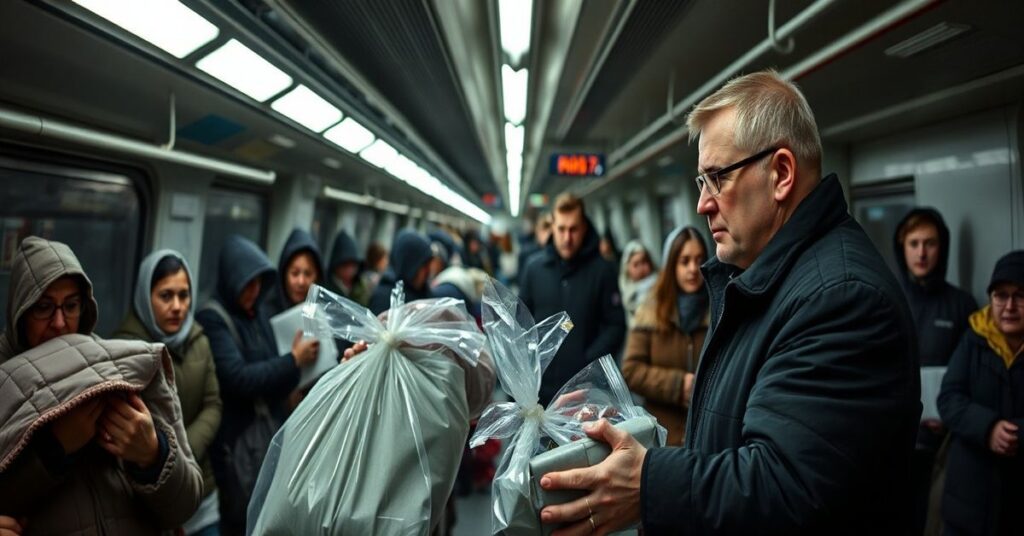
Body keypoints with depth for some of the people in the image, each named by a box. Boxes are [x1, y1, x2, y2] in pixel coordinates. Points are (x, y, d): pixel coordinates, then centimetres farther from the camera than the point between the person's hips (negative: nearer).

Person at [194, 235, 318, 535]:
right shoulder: (212, 319, -11)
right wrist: (294, 361, -15)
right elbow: (238, 379, -21)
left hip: (271, 433, 6)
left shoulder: (257, 315, 10)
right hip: (235, 441, -6)